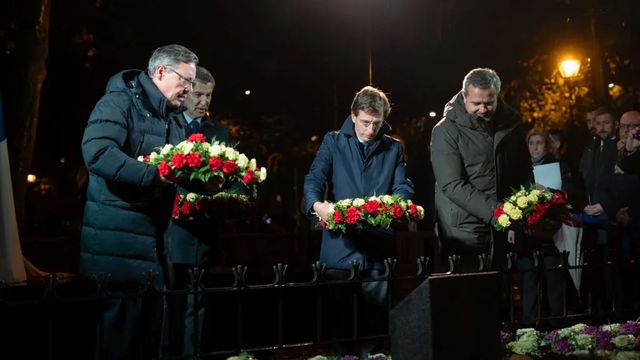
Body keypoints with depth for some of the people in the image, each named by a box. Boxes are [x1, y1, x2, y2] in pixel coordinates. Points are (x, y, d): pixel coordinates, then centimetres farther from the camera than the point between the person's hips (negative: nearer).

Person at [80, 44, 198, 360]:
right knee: (121, 335, -5)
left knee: (150, 330, 12)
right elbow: (97, 152, -25)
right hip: (118, 240, -9)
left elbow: (177, 171, 23)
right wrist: (153, 175, -29)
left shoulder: (173, 120, 19)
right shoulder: (120, 102, -9)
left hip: (155, 239, 9)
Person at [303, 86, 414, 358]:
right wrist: (317, 204, -24)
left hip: (379, 246, 1)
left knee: (376, 310, 3)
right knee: (339, 311, 4)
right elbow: (314, 179, -1)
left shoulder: (393, 148, 13)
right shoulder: (333, 142, 7)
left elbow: (403, 187, 5)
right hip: (341, 244, -1)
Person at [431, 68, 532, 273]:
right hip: (465, 231, -4)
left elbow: (524, 174, 13)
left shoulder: (511, 123, 7)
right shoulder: (446, 131, -9)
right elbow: (452, 185, -17)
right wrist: (493, 212, -23)